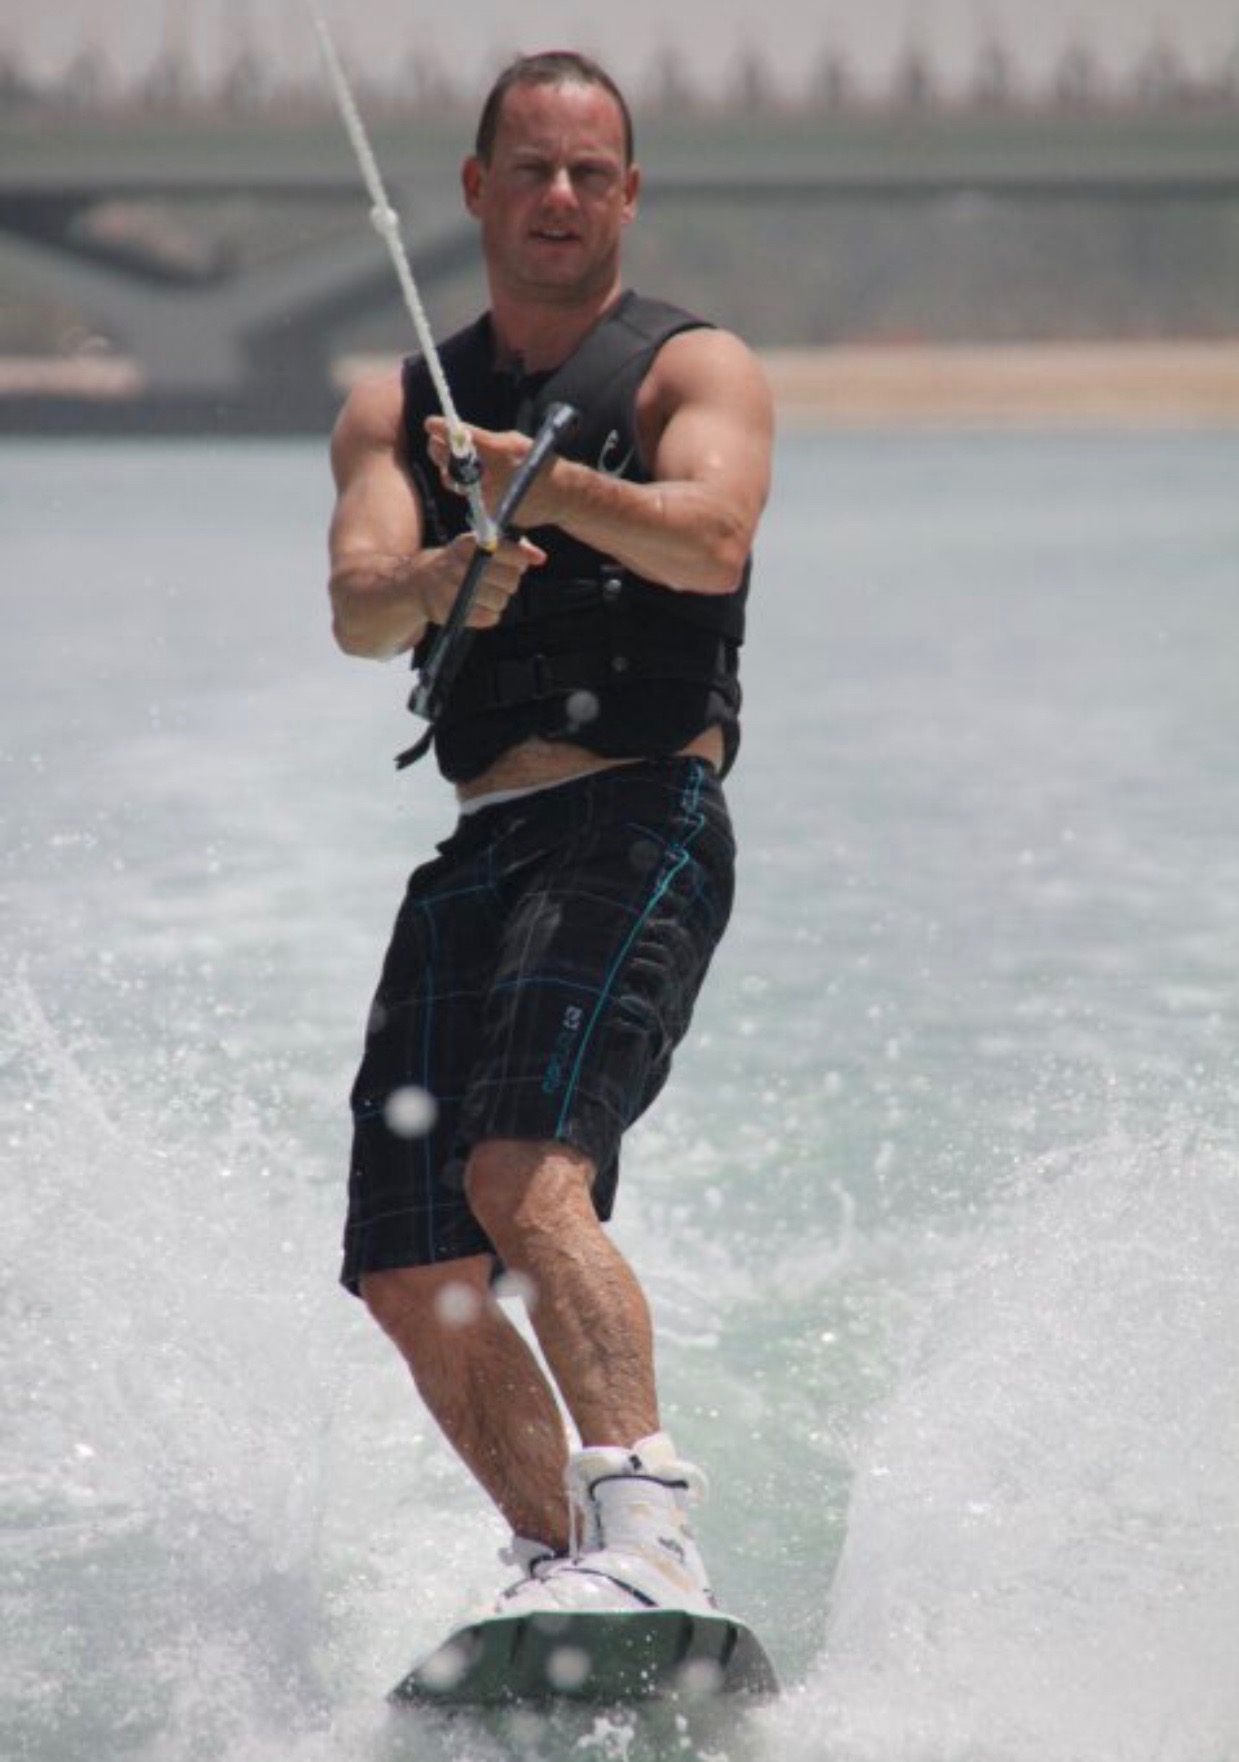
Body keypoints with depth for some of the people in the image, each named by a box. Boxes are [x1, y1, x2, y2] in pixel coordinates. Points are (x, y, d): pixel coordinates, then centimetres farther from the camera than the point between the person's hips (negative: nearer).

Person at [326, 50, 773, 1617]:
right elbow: (355, 611, -2)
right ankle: (561, 1557, 15)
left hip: (641, 826, -6)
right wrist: (437, 580, -26)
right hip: (478, 852, 6)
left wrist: (552, 486, -34)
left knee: (525, 1179, -27)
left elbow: (710, 539, -16)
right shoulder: (397, 409, 17)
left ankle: (645, 1532, -35)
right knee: (412, 1279, 1)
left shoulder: (693, 369, 6)